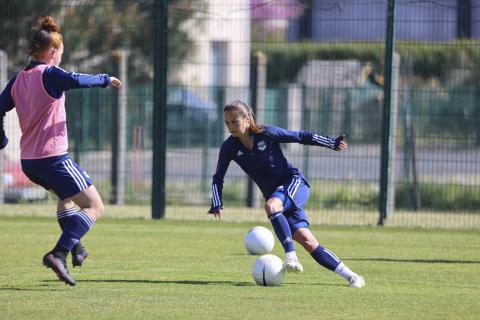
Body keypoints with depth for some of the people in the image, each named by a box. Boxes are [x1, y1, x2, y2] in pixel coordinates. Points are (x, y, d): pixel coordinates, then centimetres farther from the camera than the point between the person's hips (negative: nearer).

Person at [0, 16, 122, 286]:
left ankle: (76, 249, 32)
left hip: (28, 161, 8)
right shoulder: (49, 74, -12)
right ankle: (59, 254, -19)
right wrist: (105, 79, -17)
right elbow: (75, 81, -30)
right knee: (95, 206, -3)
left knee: (66, 195, 36)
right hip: (53, 157, -8)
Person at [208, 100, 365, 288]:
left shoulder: (267, 134, -14)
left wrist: (332, 143, 2)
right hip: (275, 194, 3)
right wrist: (217, 205, -12)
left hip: (294, 183, -3)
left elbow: (301, 137, -2)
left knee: (271, 206, -36)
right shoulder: (229, 147, -5)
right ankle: (351, 277, -7)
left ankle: (291, 256, -39)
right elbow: (218, 178, 3)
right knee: (307, 241, -11)